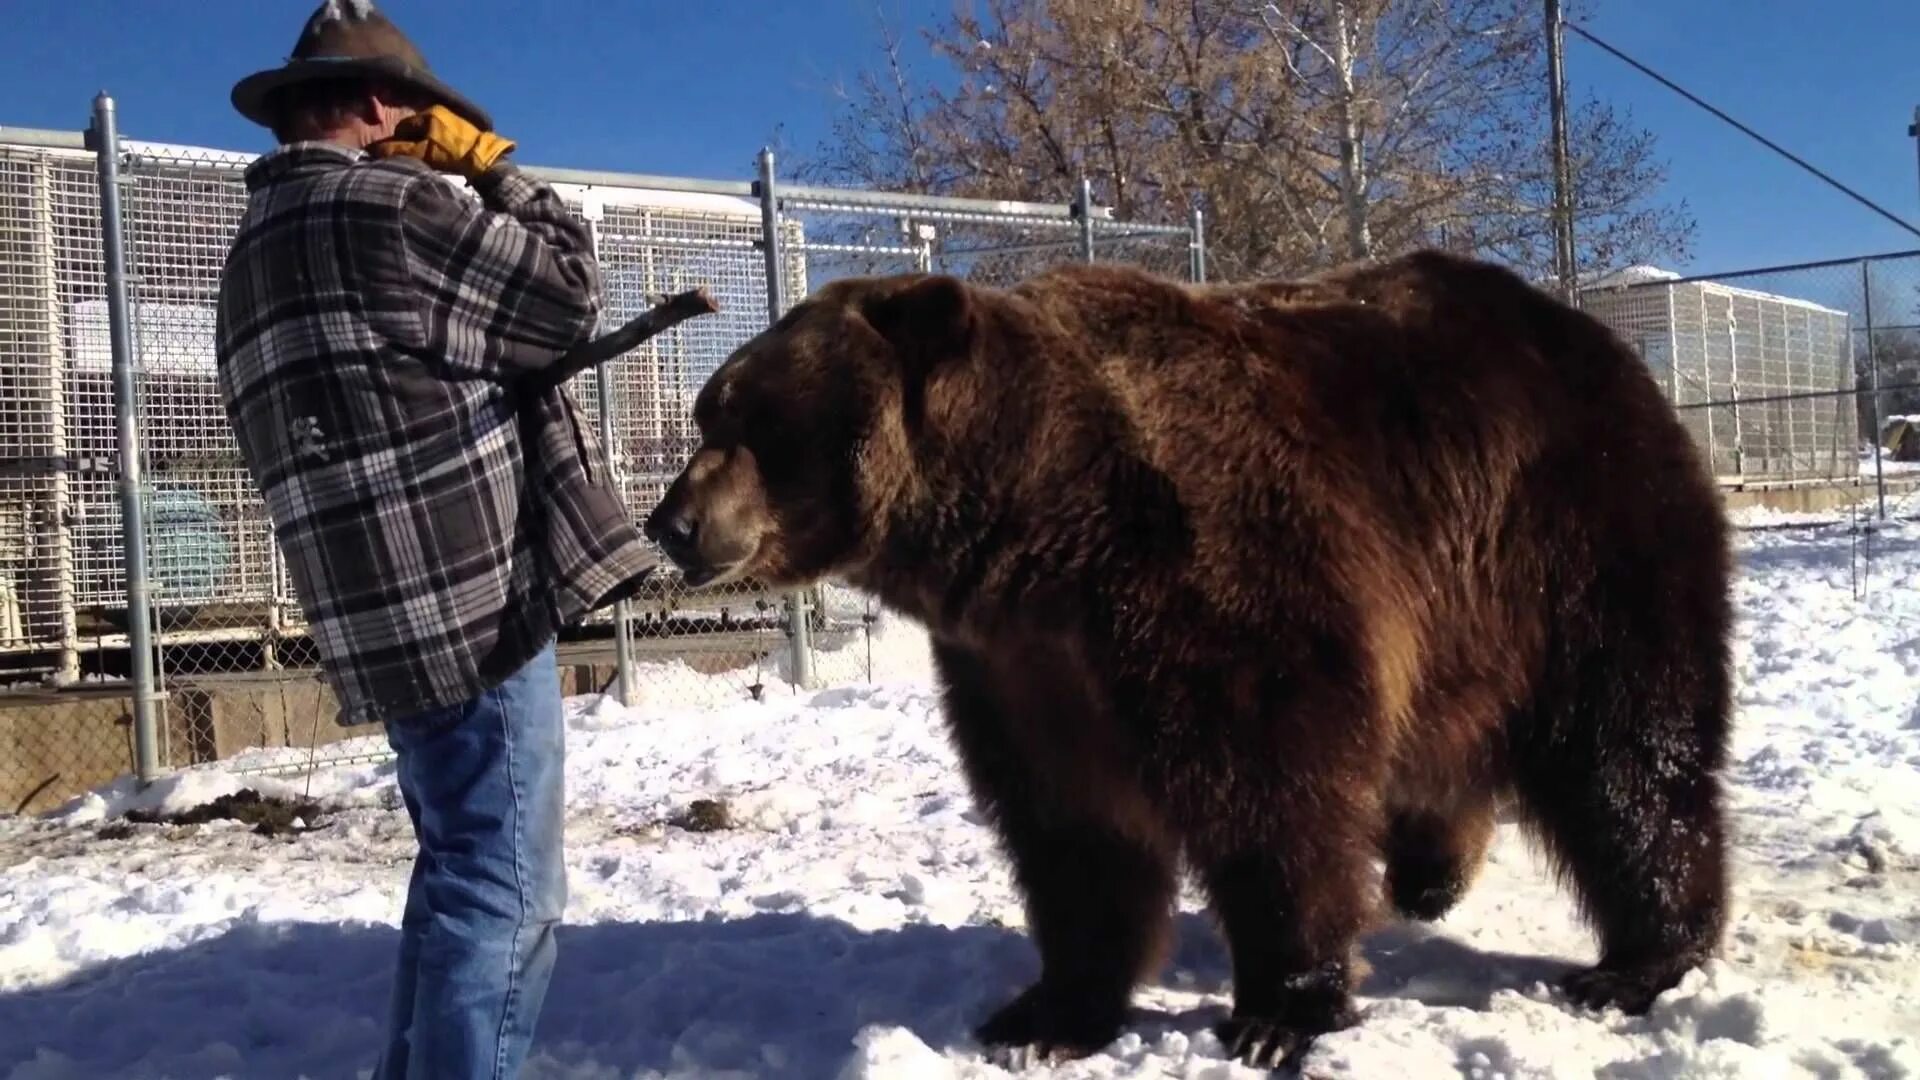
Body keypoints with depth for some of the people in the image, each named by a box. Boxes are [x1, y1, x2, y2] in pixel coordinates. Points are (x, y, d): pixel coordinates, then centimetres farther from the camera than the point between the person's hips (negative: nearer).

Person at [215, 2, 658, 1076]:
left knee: (462, 867, 21)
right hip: (475, 597, -10)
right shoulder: (390, 204, -9)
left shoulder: (258, 249, 20)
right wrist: (491, 165, 9)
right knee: (504, 886, -5)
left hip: (390, 614, 10)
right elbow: (569, 294, -2)